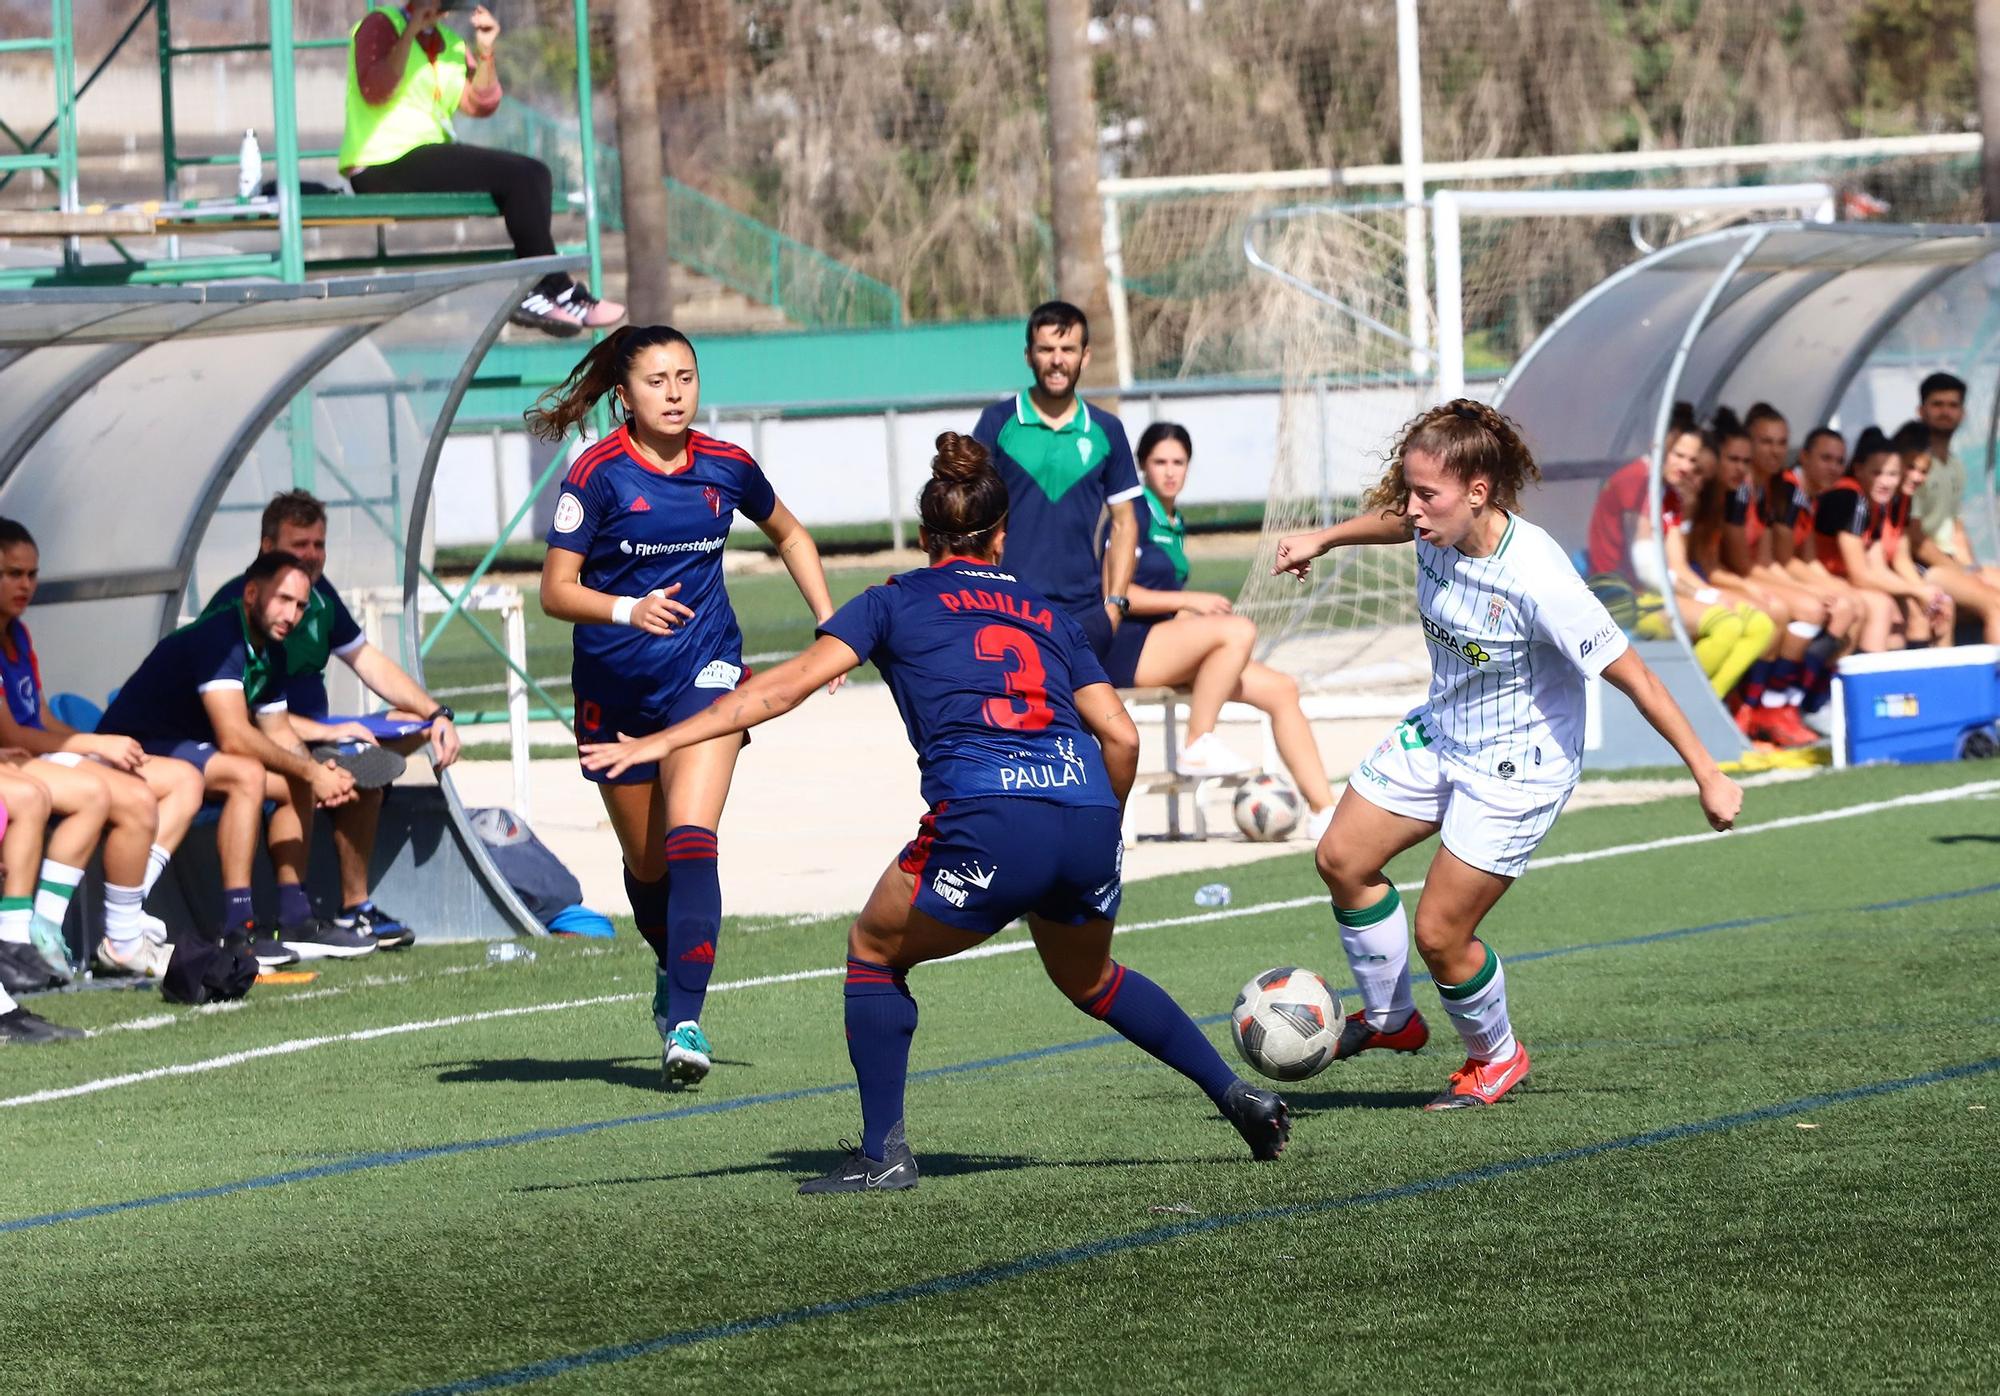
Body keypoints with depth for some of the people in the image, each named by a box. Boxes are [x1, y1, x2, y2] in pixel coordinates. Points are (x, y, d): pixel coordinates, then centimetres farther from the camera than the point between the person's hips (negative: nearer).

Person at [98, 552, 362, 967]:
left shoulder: (270, 650, 8)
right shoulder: (219, 638, -23)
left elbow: (277, 731, 14)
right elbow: (233, 736, -29)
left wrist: (317, 773, -7)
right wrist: (310, 770, -20)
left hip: (187, 749, 11)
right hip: (138, 751, -11)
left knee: (297, 785, 9)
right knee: (246, 774, -31)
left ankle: (295, 919, 9)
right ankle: (238, 929, -33)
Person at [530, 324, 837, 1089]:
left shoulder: (727, 468, -1)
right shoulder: (597, 474, -10)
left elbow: (789, 535, 20)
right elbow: (556, 591, -11)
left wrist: (828, 622, 11)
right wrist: (627, 610, -29)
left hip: (703, 670, 0)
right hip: (615, 685, 0)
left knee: (689, 839, -20)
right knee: (646, 863, 12)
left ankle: (684, 1020, -24)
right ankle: (673, 967, 43)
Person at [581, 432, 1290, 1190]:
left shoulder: (897, 601, 15)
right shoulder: (1047, 613, 25)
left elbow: (787, 684, 6)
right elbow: (1120, 735, 16)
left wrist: (660, 742, 6)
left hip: (987, 825, -4)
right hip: (1088, 824, 4)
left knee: (875, 949, 21)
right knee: (1090, 979, 32)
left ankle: (884, 1151, 11)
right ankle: (1235, 1093, 26)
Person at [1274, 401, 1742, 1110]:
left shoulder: (1536, 578, -34)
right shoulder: (1439, 531, -14)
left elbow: (1630, 673, -28)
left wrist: (1708, 776, -25)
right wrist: (1323, 539, 25)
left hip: (1515, 765, -8)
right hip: (1438, 733, 8)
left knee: (1439, 934, -5)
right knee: (1343, 860, 10)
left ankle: (1496, 1057, 25)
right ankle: (1389, 1020, 33)